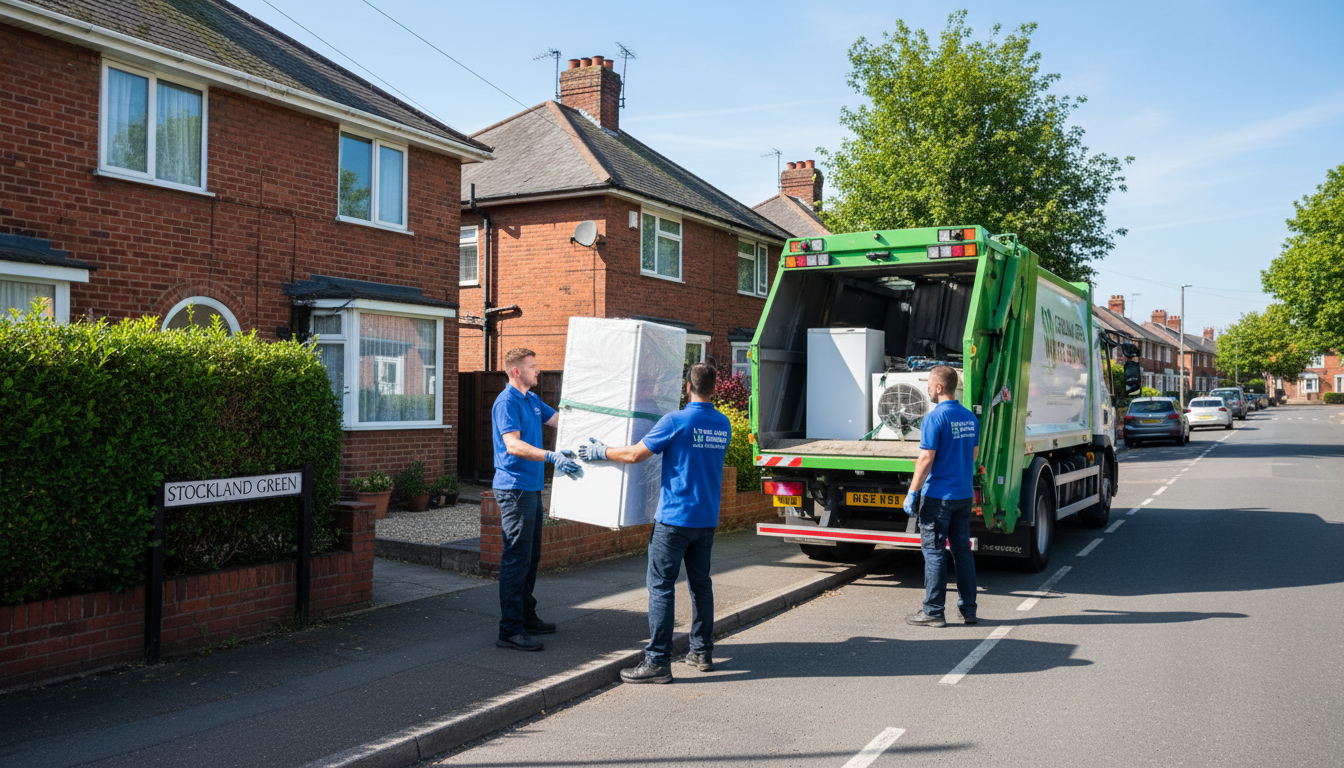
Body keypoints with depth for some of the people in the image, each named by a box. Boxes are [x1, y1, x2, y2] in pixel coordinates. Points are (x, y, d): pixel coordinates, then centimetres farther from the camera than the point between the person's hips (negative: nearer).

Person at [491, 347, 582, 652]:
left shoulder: (533, 400, 15)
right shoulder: (507, 402, -15)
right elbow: (513, 445, -27)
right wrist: (551, 456, -38)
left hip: (531, 488, 10)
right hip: (514, 488, -10)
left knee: (531, 557, 16)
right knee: (517, 558, -9)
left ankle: (526, 617, 27)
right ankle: (510, 630, -5)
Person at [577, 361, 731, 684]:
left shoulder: (676, 421, -13)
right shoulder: (723, 425, 7)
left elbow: (634, 454, -11)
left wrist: (599, 452, 4)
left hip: (674, 518, -6)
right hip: (707, 518, 7)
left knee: (661, 586, -3)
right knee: (701, 584, 16)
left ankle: (658, 661, -3)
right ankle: (702, 652, 23)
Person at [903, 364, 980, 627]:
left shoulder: (935, 418, -15)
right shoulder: (970, 418, 8)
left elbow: (926, 460, -18)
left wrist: (913, 492, -12)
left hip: (938, 495, -7)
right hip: (964, 494, 7)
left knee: (934, 551, -2)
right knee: (963, 550, 12)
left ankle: (933, 612, 2)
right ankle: (968, 609, 16)